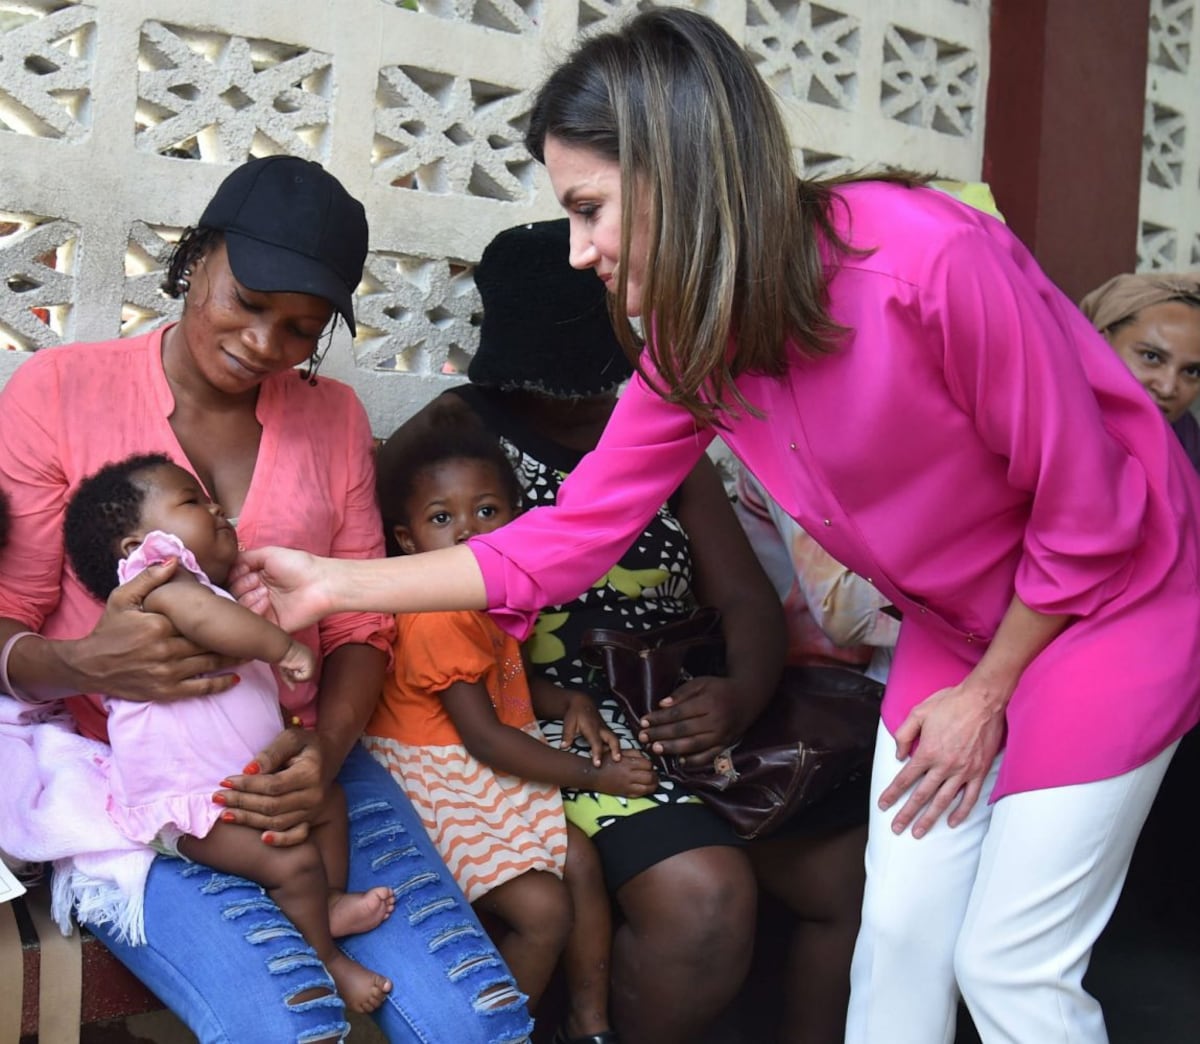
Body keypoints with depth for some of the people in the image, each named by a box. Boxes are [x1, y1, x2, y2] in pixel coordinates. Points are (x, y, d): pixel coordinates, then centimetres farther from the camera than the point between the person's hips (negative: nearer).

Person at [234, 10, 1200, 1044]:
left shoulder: (934, 260, -31)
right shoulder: (695, 340, -9)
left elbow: (1088, 507, -21)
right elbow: (574, 532, -6)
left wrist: (986, 691, -10)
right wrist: (335, 584, -7)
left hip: (1110, 599, -5)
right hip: (954, 622, 6)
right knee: (898, 930, 9)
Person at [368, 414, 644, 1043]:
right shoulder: (438, 619, -24)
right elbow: (483, 736, -24)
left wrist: (569, 702, 1)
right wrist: (594, 776, -18)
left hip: (494, 774, 9)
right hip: (444, 781, -9)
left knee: (580, 860, 1)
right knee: (544, 909, -17)